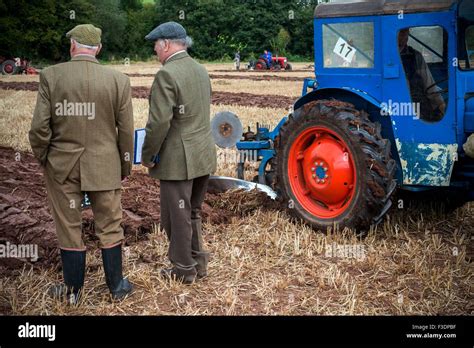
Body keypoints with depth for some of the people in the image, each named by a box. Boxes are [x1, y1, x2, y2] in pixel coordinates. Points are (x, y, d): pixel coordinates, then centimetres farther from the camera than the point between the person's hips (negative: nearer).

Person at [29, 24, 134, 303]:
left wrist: (43, 159, 8)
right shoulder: (119, 80, -6)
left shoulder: (50, 76, -8)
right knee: (110, 227, 13)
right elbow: (126, 131, -3)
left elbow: (39, 128, -9)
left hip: (61, 165, 0)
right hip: (104, 167, 0)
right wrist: (125, 168, 9)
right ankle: (117, 286, 25)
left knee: (69, 228, 12)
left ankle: (73, 290, 24)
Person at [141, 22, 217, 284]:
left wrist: (147, 156, -10)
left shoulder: (167, 74, -17)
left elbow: (159, 122, -21)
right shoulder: (200, 70, 10)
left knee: (176, 216, 6)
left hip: (178, 159, -8)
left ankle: (184, 269, 18)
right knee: (193, 213, 21)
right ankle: (198, 262, 30)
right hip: (204, 155, 8)